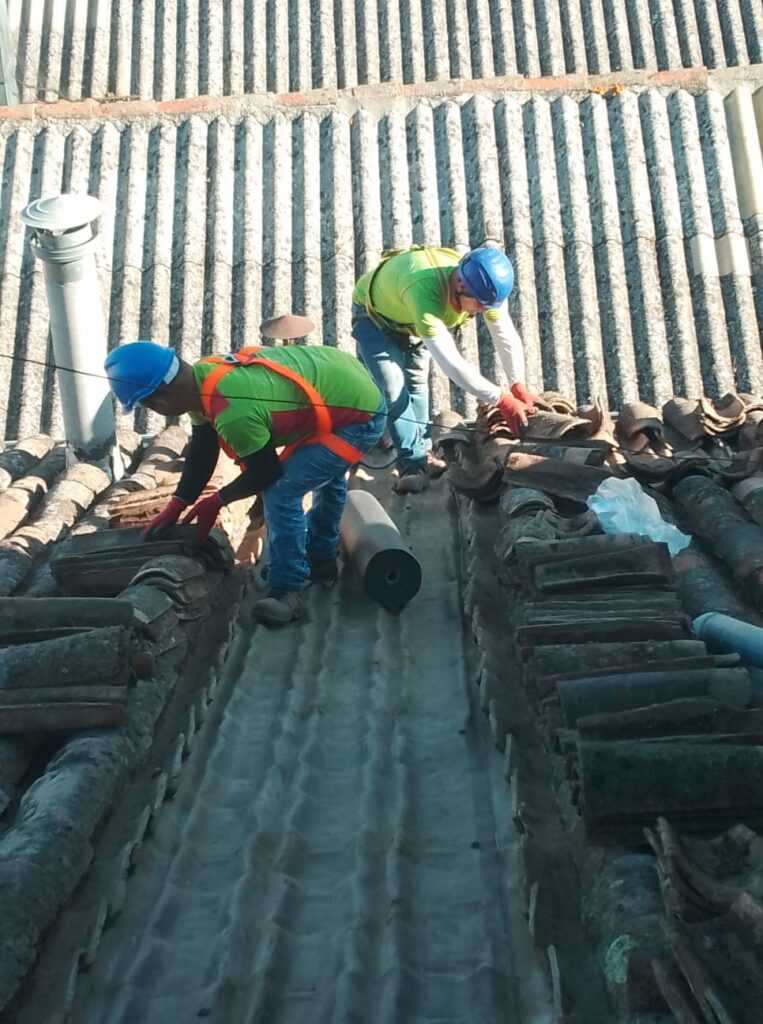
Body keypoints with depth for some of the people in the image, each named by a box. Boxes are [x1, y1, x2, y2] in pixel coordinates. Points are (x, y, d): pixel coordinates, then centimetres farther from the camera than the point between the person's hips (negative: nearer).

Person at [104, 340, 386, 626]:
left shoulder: (233, 412, -34)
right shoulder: (202, 377, -6)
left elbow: (265, 472, -17)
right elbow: (201, 452, 7)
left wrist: (216, 502, -2)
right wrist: (175, 506, 7)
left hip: (360, 416, -10)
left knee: (280, 493, -14)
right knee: (326, 473, 31)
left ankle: (287, 591, 1)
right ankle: (320, 560, 51)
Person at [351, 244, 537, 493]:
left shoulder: (484, 286, -27)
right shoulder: (425, 290, -48)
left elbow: (507, 338, -16)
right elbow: (451, 363, -49)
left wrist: (519, 386, -26)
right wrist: (501, 400, -46)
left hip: (412, 319, 6)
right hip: (374, 313, -6)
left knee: (416, 383, 9)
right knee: (393, 388, -16)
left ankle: (421, 454, 21)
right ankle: (415, 463, -9)